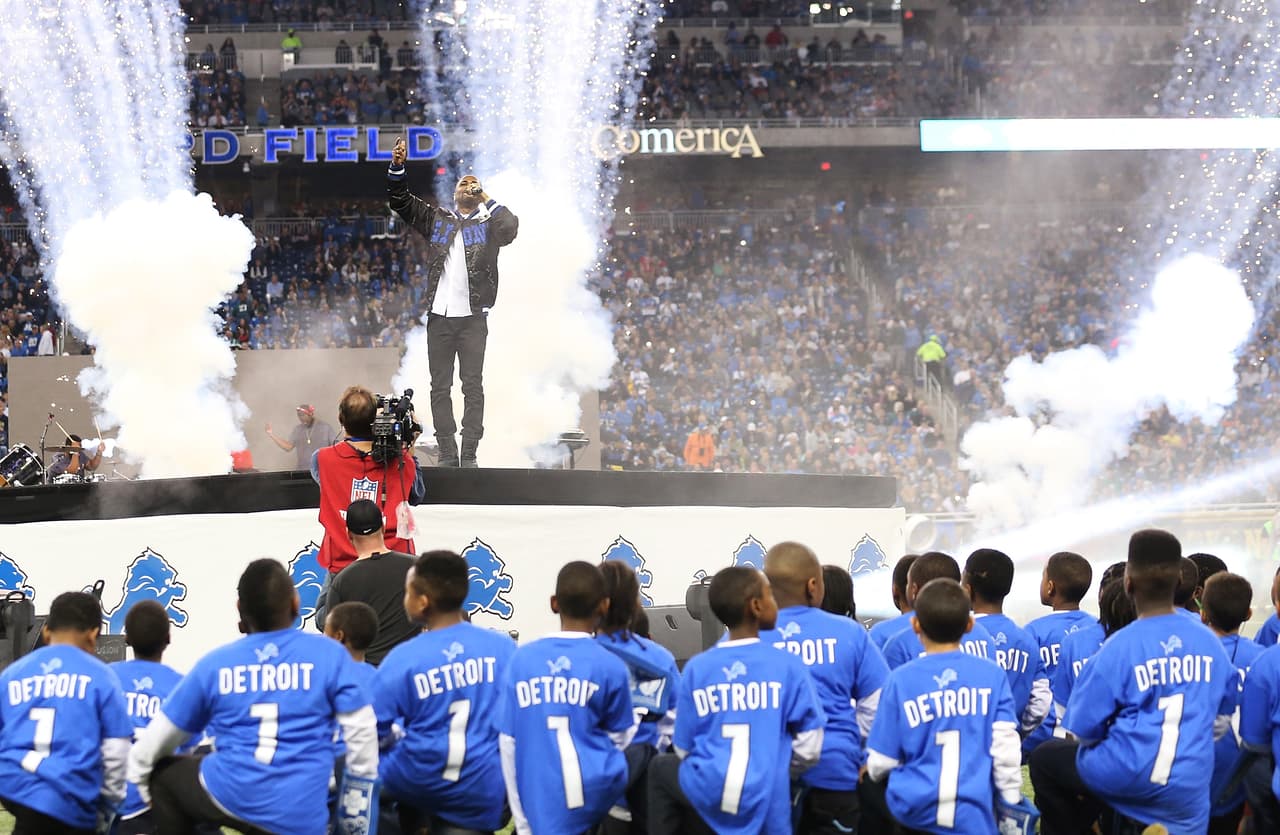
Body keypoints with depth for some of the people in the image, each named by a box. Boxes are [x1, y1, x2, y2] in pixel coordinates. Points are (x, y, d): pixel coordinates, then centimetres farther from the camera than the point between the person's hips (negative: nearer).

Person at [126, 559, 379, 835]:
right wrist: (353, 812, 9)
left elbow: (158, 738, 16)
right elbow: (362, 732, 0)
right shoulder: (328, 654, 4)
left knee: (163, 774, 29)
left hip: (228, 797, 0)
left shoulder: (214, 663, 8)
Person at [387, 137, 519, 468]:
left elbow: (510, 227, -12)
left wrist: (486, 199, -2)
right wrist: (397, 167, -3)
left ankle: (470, 453, -2)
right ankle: (447, 454, 4)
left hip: (473, 318, -2)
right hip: (439, 316, 2)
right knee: (440, 387, 1)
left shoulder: (487, 225, 9)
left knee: (472, 385, -3)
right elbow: (401, 201, 12)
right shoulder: (437, 220, 15)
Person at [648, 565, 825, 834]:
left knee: (661, 769, 34)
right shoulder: (788, 665, -3)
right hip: (764, 805, -1)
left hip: (708, 793, 1)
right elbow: (809, 745, -1)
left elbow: (683, 748, 7)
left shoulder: (697, 667, 2)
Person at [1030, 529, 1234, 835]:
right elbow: (1221, 722, 13)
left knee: (1044, 758, 20)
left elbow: (1084, 730, -9)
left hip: (1128, 781, -4)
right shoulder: (1210, 644, 0)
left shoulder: (1119, 649, -14)